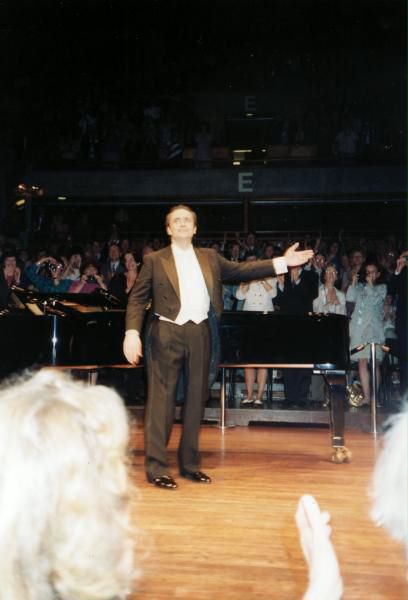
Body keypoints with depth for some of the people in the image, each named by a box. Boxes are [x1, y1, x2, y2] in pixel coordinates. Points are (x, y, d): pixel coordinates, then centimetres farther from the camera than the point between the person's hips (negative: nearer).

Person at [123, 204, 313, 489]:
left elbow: (240, 270, 10)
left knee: (196, 399, 9)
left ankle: (190, 463, 21)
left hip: (199, 334, 4)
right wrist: (132, 332, -13)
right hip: (167, 334, -4)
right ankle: (156, 467, 3)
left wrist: (282, 262, 4)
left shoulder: (209, 257, 14)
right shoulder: (155, 260, 3)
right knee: (161, 400, -4)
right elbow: (137, 299, 1)